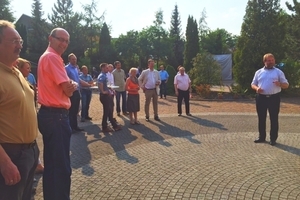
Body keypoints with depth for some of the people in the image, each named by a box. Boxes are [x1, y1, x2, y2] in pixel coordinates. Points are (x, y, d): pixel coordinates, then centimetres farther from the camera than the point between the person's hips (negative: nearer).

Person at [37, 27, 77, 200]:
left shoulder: (48, 56, 19)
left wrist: (69, 85, -3)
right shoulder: (52, 57, -14)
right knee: (62, 165, -2)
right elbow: (68, 90, -18)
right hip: (56, 116, -11)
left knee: (52, 162, 20)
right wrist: (73, 85, 5)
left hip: (50, 114, 11)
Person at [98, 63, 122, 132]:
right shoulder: (102, 76, -16)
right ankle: (105, 128, 10)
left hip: (107, 95, 10)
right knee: (106, 112, -1)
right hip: (104, 96, -10)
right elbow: (100, 84, -35)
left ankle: (114, 125, 24)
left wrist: (109, 91, 19)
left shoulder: (104, 75, 14)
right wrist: (103, 92, -25)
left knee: (109, 111, 15)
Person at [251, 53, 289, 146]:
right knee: (261, 118, 8)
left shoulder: (278, 72, 5)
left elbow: (286, 85, 3)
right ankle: (262, 137, 20)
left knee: (274, 119, 2)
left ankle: (273, 138, 10)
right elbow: (253, 84, 12)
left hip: (274, 98, -2)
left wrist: (280, 84, -20)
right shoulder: (259, 72, 10)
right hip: (261, 98, 2)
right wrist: (256, 88, -10)